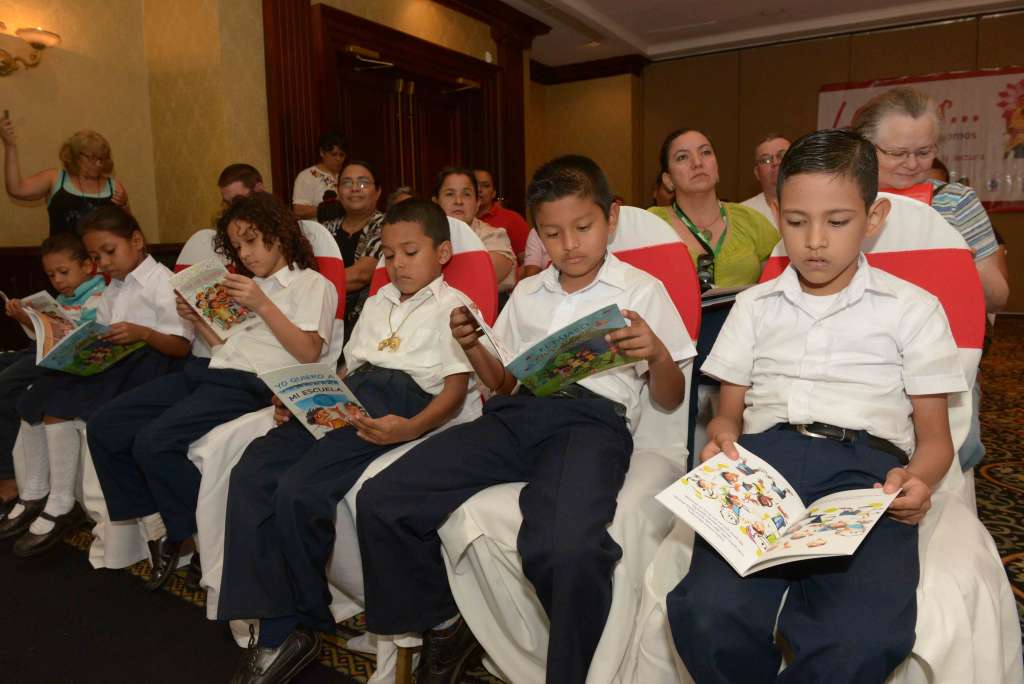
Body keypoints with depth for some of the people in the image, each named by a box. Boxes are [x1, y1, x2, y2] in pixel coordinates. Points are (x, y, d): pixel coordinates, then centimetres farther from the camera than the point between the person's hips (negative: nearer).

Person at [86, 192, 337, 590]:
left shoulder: (312, 284, 3)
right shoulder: (248, 286, 27)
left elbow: (309, 353, -10)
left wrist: (263, 306, -15)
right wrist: (198, 319, 9)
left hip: (252, 384, -8)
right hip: (210, 371, 8)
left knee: (154, 442, -26)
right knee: (104, 428, -4)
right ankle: (159, 534, 4)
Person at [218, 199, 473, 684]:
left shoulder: (452, 306, 6)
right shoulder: (377, 302, 29)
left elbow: (455, 389, -5)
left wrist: (411, 429, -23)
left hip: (403, 402, -7)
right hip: (348, 400, 7)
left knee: (299, 490, -26)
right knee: (251, 473, -15)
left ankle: (300, 625, -3)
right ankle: (277, 628, -13)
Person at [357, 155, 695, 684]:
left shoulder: (642, 290, 10)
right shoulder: (526, 293, 23)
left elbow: (669, 401, 10)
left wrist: (658, 355, -12)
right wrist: (472, 347, 6)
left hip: (593, 420, -4)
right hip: (516, 415, 5)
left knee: (564, 549, -37)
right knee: (380, 501, -13)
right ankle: (442, 628, 10)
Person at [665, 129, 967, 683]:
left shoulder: (912, 308, 18)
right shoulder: (754, 305, 23)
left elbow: (934, 435, 16)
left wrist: (917, 480, -8)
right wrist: (722, 439, -5)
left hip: (865, 464, 0)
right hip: (763, 454, 1)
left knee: (860, 637, -33)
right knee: (708, 613, -29)